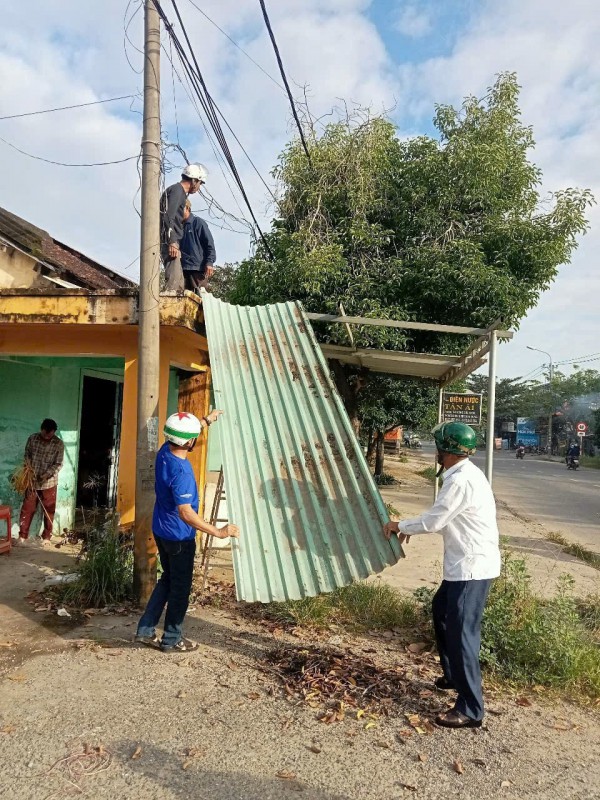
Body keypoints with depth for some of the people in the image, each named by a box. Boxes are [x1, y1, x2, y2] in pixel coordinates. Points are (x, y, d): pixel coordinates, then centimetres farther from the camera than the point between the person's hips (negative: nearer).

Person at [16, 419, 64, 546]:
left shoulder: (59, 444, -11)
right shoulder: (32, 438, -4)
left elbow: (58, 464, -10)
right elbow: (27, 455, 6)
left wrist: (46, 474, -23)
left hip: (49, 482, -2)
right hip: (32, 480, 2)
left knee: (49, 510, 7)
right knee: (27, 508, 6)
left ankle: (46, 536, 19)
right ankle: (23, 536, 17)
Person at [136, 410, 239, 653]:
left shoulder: (165, 451, -5)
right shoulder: (181, 472, -31)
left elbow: (182, 433, 19)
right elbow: (186, 513, -33)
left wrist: (206, 421, 25)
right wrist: (218, 532, -31)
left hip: (161, 530, 9)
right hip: (179, 537, -9)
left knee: (168, 579, 22)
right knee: (180, 587, 8)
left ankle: (146, 630, 28)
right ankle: (172, 640, 22)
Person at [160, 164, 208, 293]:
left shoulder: (180, 192, 24)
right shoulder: (177, 190, -5)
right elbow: (168, 216, -18)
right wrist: (172, 241, -24)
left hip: (171, 242, 10)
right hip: (169, 242, -10)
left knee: (180, 285, 6)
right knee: (174, 282, -19)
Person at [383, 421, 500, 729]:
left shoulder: (461, 481, -23)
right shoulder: (464, 474, 10)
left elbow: (433, 521, -18)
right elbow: (443, 518, 18)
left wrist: (400, 526, -3)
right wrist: (410, 528, 12)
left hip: (472, 567, -11)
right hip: (468, 564, 11)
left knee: (461, 632, -5)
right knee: (441, 610, 24)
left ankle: (470, 709, 6)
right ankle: (454, 675, 39)